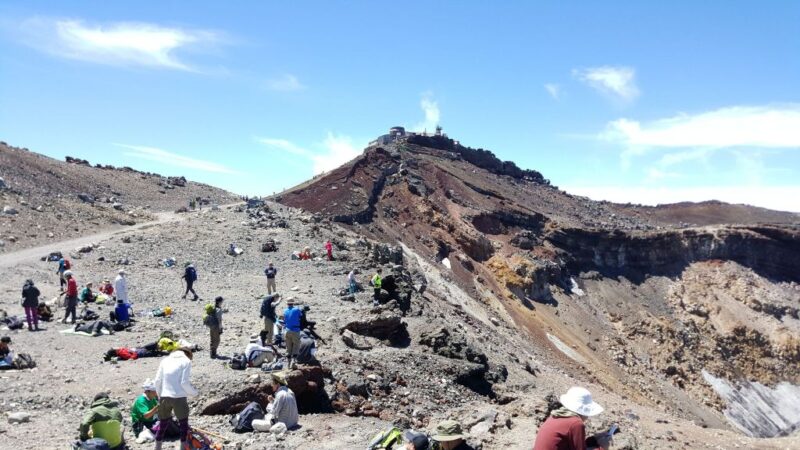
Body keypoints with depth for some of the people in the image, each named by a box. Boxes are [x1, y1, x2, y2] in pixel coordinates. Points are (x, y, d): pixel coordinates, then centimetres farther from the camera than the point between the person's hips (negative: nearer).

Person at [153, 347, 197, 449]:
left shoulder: (165, 360, 13)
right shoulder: (186, 361, 0)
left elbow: (157, 381, 8)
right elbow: (185, 382, -9)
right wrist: (194, 392, 7)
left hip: (164, 397, 4)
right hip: (178, 397, -4)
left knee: (162, 424, 18)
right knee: (183, 425, 10)